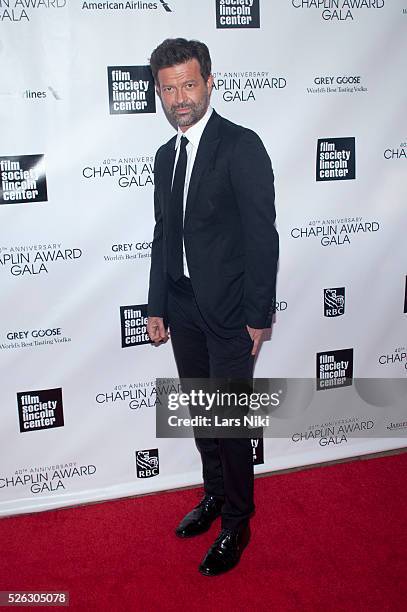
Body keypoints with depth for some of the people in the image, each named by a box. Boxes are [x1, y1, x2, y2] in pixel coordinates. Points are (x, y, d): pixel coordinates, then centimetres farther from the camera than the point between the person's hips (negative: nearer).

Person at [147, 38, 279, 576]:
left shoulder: (242, 146, -11)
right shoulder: (166, 156, 11)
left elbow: (262, 235, -14)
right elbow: (164, 237, 14)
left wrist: (258, 315, -15)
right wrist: (157, 307, 12)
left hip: (229, 310, -6)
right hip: (183, 309, 7)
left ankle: (237, 523, 22)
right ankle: (215, 495, 39)